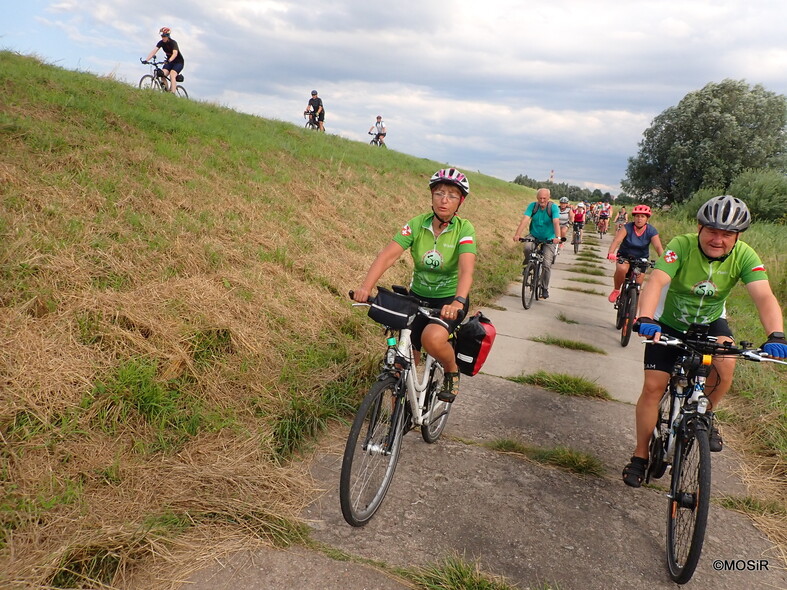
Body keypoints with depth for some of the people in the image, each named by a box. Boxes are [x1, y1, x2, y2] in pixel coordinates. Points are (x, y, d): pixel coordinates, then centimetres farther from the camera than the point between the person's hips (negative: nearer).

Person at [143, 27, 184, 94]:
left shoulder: (173, 43, -23)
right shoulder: (161, 43, -8)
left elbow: (175, 53, -40)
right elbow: (154, 51, -18)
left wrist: (169, 61, -57)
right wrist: (146, 60, -31)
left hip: (178, 62, -6)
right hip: (169, 62, 6)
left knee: (172, 75, -28)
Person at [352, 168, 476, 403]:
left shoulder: (464, 229, -15)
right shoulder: (416, 225, -9)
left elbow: (466, 268, -29)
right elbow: (388, 254, -21)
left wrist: (458, 301, -48)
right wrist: (366, 286, -37)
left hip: (450, 298, -3)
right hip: (418, 296, 3)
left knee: (432, 337, -33)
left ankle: (452, 372, -1)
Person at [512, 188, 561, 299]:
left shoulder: (553, 207, -16)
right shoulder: (532, 206, -11)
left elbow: (556, 222, -30)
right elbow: (525, 220, -23)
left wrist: (557, 237, -47)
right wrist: (517, 234, -37)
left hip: (549, 239, -1)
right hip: (534, 236, 1)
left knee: (547, 264, -8)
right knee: (527, 247, -33)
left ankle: (545, 289, 10)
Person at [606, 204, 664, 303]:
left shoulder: (652, 231, -15)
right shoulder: (627, 227, -19)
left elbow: (658, 247, -27)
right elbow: (617, 240, -33)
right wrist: (611, 253, -52)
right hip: (625, 256, -1)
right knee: (621, 269, -34)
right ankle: (616, 290, -7)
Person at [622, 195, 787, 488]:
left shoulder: (744, 255, -20)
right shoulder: (682, 245, -27)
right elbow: (656, 281, -41)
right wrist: (645, 318, -59)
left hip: (710, 322, 2)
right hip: (669, 323, -1)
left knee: (725, 364, -28)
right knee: (653, 387, -7)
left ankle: (705, 415, 4)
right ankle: (640, 456, 11)